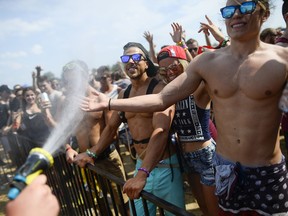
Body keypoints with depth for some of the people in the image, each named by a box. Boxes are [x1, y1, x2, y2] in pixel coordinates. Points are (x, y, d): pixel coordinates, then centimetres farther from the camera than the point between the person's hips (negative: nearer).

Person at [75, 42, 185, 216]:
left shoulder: (159, 89, -15)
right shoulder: (124, 94, 7)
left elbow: (161, 131, -27)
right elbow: (111, 126, 17)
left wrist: (142, 174, -34)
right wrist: (92, 153, 11)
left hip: (165, 166, -5)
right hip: (141, 164, 6)